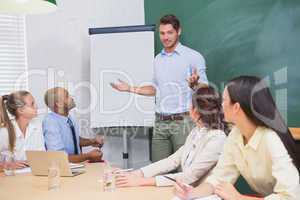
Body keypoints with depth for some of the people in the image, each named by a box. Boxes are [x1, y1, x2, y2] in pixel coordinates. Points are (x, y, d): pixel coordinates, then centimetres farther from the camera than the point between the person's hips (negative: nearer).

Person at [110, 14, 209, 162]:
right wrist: (130, 89, 16)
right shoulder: (158, 59, 13)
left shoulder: (193, 57, -5)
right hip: (160, 122, 5)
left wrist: (195, 84, -29)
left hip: (183, 121, -5)